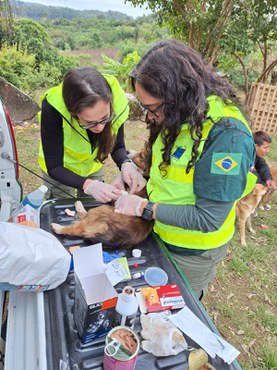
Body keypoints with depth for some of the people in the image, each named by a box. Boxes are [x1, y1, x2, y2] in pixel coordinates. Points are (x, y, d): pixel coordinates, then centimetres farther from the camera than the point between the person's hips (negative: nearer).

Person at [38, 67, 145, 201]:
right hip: (59, 171, -2)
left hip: (92, 167, 3)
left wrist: (125, 165, -34)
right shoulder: (52, 108, -37)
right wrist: (89, 185, -45)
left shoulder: (116, 101, -31)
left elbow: (117, 146, -14)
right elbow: (54, 167, -30)